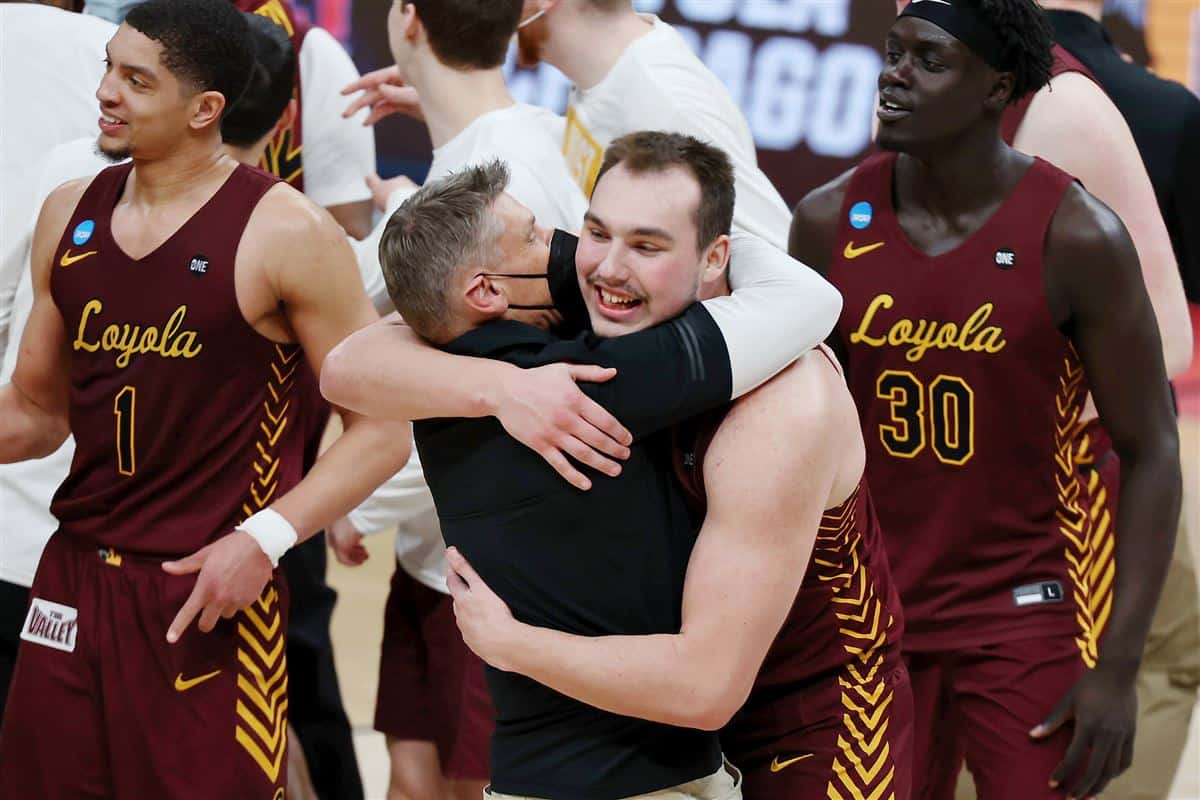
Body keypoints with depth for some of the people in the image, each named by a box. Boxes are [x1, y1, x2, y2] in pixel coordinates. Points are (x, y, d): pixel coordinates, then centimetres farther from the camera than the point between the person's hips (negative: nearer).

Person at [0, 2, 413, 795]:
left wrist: (265, 539, -19)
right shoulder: (69, 215, 8)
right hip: (73, 583, 6)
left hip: (210, 590, -5)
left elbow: (382, 431, -8)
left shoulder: (284, 234, -10)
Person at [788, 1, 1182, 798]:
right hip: (878, 612, 3)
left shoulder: (1076, 237, -12)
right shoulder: (829, 223, -1)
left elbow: (1151, 453, -8)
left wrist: (1118, 668, -14)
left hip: (1031, 617, -3)